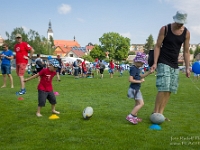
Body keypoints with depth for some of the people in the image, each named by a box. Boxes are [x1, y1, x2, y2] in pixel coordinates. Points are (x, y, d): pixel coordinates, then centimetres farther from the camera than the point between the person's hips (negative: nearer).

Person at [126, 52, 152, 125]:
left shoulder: (137, 68, 10)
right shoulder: (134, 68, -20)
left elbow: (141, 76, 19)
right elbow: (130, 79, -26)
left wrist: (149, 72, 9)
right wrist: (139, 81, -21)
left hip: (136, 89, 11)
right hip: (134, 89, -11)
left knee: (137, 103, 19)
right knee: (141, 103, -11)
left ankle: (134, 117, 29)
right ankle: (130, 116, -10)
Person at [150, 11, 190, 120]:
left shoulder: (186, 33, 3)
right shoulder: (165, 29, -8)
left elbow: (186, 52, 7)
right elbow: (157, 46, -6)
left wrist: (187, 68, 3)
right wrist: (155, 63, -14)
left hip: (175, 65, 5)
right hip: (163, 63, -5)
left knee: (169, 90, 4)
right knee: (164, 89, -16)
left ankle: (160, 113, 12)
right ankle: (155, 112, -5)